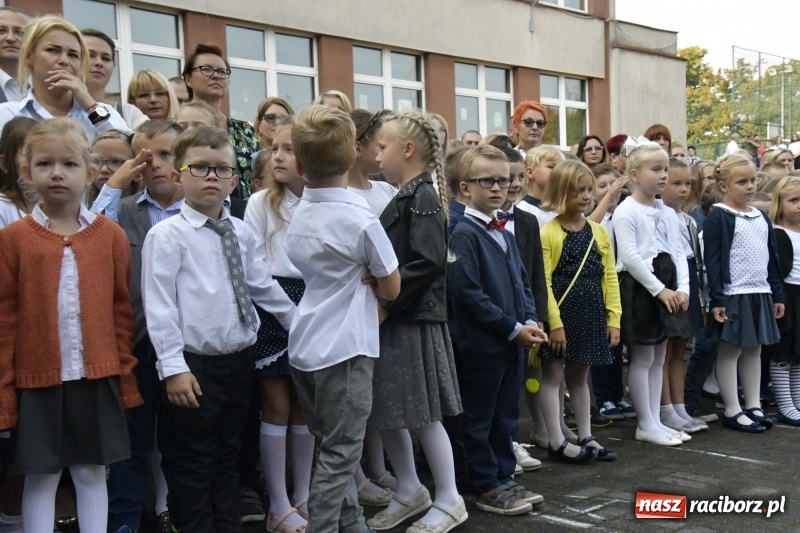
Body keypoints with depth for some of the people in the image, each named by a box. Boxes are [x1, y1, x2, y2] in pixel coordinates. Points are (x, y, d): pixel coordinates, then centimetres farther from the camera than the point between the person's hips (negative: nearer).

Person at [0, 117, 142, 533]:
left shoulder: (111, 236, 0)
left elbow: (122, 311, 4)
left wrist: (126, 377, 4)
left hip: (97, 377, 1)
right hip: (38, 379, -1)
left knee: (92, 473, 12)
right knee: (40, 478, 10)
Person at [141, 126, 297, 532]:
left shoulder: (241, 233, 7)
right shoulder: (166, 236, -11)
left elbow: (262, 286, 16)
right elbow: (160, 307, -14)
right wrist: (173, 368, -18)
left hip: (239, 362, 6)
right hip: (196, 367, -6)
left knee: (229, 458, 19)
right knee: (195, 465, 7)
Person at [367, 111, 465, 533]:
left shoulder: (424, 197, -13)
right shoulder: (405, 198, 14)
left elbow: (427, 262, -22)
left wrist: (386, 303, -20)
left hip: (414, 321, -9)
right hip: (394, 320, 9)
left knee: (422, 414, 1)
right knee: (387, 413, 14)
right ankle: (409, 490, 29)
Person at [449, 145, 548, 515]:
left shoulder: (504, 232, 15)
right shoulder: (464, 233, -12)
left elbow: (522, 282, 18)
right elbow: (469, 293, -19)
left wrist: (531, 321, 1)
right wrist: (513, 328, -16)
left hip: (514, 341, 8)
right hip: (482, 343, -8)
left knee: (506, 417, 16)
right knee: (480, 419, 4)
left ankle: (504, 478, 27)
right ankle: (486, 488, 14)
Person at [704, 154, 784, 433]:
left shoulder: (762, 218, 12)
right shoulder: (717, 218, -10)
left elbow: (772, 258, 16)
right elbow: (712, 261, -14)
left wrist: (777, 294, 13)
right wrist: (716, 299, -18)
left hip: (760, 293, 7)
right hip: (733, 295, -7)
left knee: (754, 350, 13)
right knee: (730, 351, 1)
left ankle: (754, 405, 22)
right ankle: (732, 411, 7)